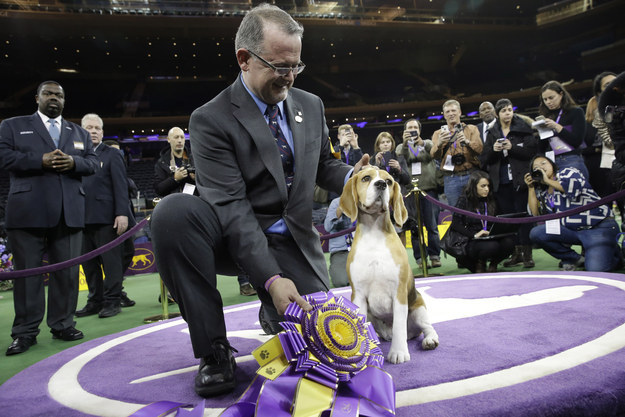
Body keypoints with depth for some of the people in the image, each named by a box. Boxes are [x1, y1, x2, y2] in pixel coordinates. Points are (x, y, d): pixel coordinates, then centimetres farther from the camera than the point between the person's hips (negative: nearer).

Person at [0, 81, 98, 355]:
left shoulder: (79, 132, 22)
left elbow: (92, 163, 11)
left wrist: (73, 162, -11)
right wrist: (41, 160, -14)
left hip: (69, 212, 3)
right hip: (28, 211, -3)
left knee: (67, 270, 5)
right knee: (27, 271, 0)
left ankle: (63, 325, 15)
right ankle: (25, 332, 8)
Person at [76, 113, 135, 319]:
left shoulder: (112, 154, 5)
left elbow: (120, 185, -4)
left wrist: (122, 213, -14)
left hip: (105, 217, -5)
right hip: (83, 218, 5)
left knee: (111, 260, -2)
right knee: (89, 263, 9)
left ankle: (112, 301, 5)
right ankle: (95, 301, 19)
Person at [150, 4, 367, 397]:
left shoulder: (311, 105, 5)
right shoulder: (211, 120, -12)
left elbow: (323, 165, 17)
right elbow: (230, 206, -20)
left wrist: (350, 176, -9)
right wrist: (271, 278, -30)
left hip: (292, 242, 4)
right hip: (233, 239, -3)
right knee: (172, 211, -33)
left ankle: (274, 314, 26)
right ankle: (214, 348, -17)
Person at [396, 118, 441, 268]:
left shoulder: (427, 143, 17)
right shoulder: (401, 147, 18)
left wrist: (422, 143, -21)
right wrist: (405, 143, -17)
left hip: (429, 188, 0)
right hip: (410, 189, 0)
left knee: (432, 225, -3)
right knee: (414, 226, -1)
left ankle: (434, 255, 4)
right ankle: (420, 257, 3)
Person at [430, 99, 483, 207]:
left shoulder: (471, 129, 10)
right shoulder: (438, 133, 12)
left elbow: (480, 149, -6)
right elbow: (434, 156, -4)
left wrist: (467, 141, -25)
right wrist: (439, 144, -25)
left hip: (471, 175, 0)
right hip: (451, 179, 1)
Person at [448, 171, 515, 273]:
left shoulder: (491, 200, 11)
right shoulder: (464, 200, -2)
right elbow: (455, 224, -9)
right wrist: (474, 235, -20)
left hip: (490, 238, 5)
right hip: (470, 242, -4)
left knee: (509, 241, -26)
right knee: (492, 246, -35)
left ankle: (493, 265, 3)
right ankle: (479, 264, 0)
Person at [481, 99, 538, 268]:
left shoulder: (523, 128, 2)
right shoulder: (492, 133, 12)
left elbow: (531, 151, -7)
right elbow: (485, 158, 9)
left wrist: (512, 148, -17)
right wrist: (493, 150, -10)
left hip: (519, 179, -3)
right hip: (501, 182, 4)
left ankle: (527, 254, 3)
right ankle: (516, 252, 14)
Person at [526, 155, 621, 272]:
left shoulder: (567, 172, 0)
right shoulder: (543, 192, 15)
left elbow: (574, 185, -23)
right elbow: (536, 214, 5)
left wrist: (548, 181, -9)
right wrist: (531, 188, 5)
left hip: (599, 227, -6)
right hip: (571, 229, 6)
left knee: (596, 269, -26)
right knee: (536, 233, -16)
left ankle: (613, 252, 12)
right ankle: (572, 259, 2)